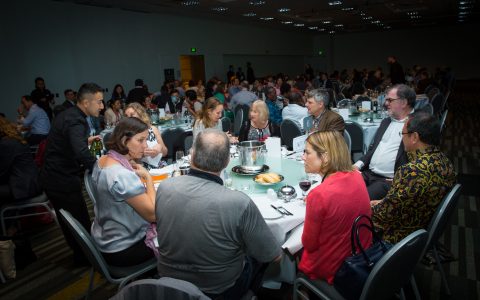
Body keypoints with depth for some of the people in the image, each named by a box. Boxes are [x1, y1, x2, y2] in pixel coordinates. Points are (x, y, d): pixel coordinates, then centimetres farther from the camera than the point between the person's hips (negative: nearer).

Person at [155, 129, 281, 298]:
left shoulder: (164, 187, -18)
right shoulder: (240, 203, -32)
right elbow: (273, 256, -18)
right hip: (220, 289, -3)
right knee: (256, 252, 24)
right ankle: (250, 292, 46)